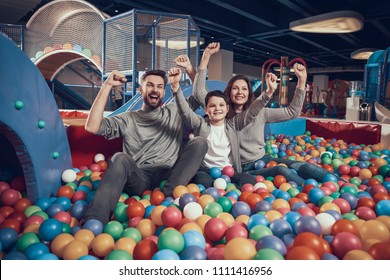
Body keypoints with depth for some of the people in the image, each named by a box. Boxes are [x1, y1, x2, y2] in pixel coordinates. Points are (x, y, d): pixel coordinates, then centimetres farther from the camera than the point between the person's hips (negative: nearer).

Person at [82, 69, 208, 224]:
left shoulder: (175, 111, 22)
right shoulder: (127, 119, 16)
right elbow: (92, 127, 2)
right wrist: (107, 85, 2)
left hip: (170, 176, 1)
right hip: (139, 178, -1)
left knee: (199, 143, -18)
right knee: (121, 158, -31)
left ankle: (169, 195, -34)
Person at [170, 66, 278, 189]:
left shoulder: (233, 124, 11)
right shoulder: (201, 124, 7)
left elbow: (252, 111, 2)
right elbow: (185, 111, -7)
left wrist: (269, 92, -11)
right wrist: (176, 87, -22)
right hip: (206, 171, -2)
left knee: (249, 180, -28)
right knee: (201, 179, -37)